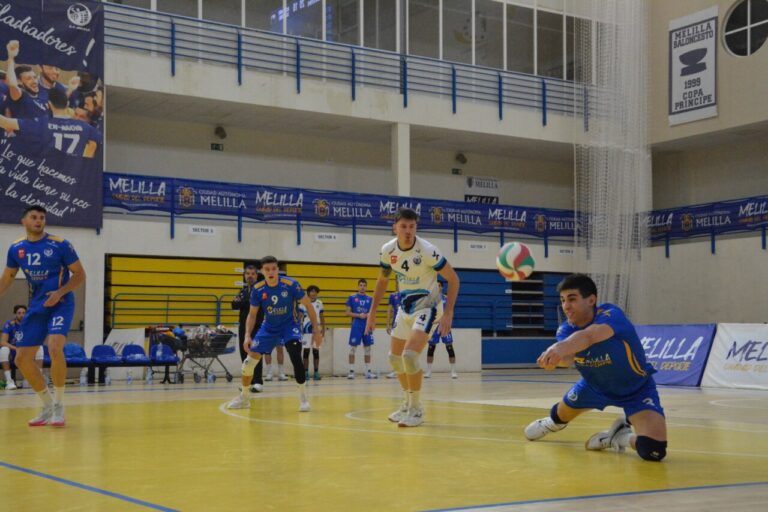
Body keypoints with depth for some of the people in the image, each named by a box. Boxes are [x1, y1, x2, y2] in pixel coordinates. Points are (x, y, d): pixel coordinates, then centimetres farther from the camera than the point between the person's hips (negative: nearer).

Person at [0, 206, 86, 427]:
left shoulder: (60, 245, -10)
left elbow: (80, 275, -6)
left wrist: (60, 292, -20)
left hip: (60, 304, -5)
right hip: (36, 307, 5)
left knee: (55, 348, -27)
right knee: (22, 359, 1)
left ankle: (59, 407, -11)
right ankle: (48, 407, 17)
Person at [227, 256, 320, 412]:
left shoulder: (291, 285, -23)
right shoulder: (258, 289, -14)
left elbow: (308, 306, -12)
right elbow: (252, 314, -1)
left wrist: (316, 330, -13)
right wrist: (248, 336, -14)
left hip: (290, 324, -3)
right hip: (269, 327, 3)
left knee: (295, 356, -27)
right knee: (249, 360, -2)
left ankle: (303, 397, -13)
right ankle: (244, 397, 20)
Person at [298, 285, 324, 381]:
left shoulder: (319, 303, 7)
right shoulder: (303, 303, 0)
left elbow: (322, 317, 13)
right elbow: (300, 316, -1)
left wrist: (323, 329, 7)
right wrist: (299, 328, -11)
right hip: (306, 330, -2)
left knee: (316, 351, 3)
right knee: (306, 351, 1)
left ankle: (316, 373, 7)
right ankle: (306, 373, 6)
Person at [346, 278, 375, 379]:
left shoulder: (369, 299, 10)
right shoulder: (352, 297, 2)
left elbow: (372, 313, 12)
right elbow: (347, 312, -1)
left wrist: (367, 315, -10)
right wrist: (358, 315, -13)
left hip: (367, 326, 3)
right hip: (356, 326, -3)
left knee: (367, 349, 6)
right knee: (353, 348, -4)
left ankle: (368, 371, 11)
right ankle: (351, 371, 0)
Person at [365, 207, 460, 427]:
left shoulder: (427, 251, -23)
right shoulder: (388, 250, -7)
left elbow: (453, 279, -16)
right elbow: (382, 280, 11)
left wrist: (448, 314, -22)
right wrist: (372, 313, 10)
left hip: (427, 308, -7)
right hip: (405, 308, 7)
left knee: (409, 355, -22)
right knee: (395, 357, 12)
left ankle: (416, 410, -7)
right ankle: (408, 403, 32)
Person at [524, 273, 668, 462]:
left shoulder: (611, 315, -37)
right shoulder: (566, 329, -20)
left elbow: (589, 335, -61)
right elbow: (567, 357, -44)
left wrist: (560, 348, -82)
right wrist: (556, 356, -70)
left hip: (637, 389, -5)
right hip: (595, 384, 5)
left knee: (653, 450, -26)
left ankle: (622, 436, 8)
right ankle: (553, 422, 64)